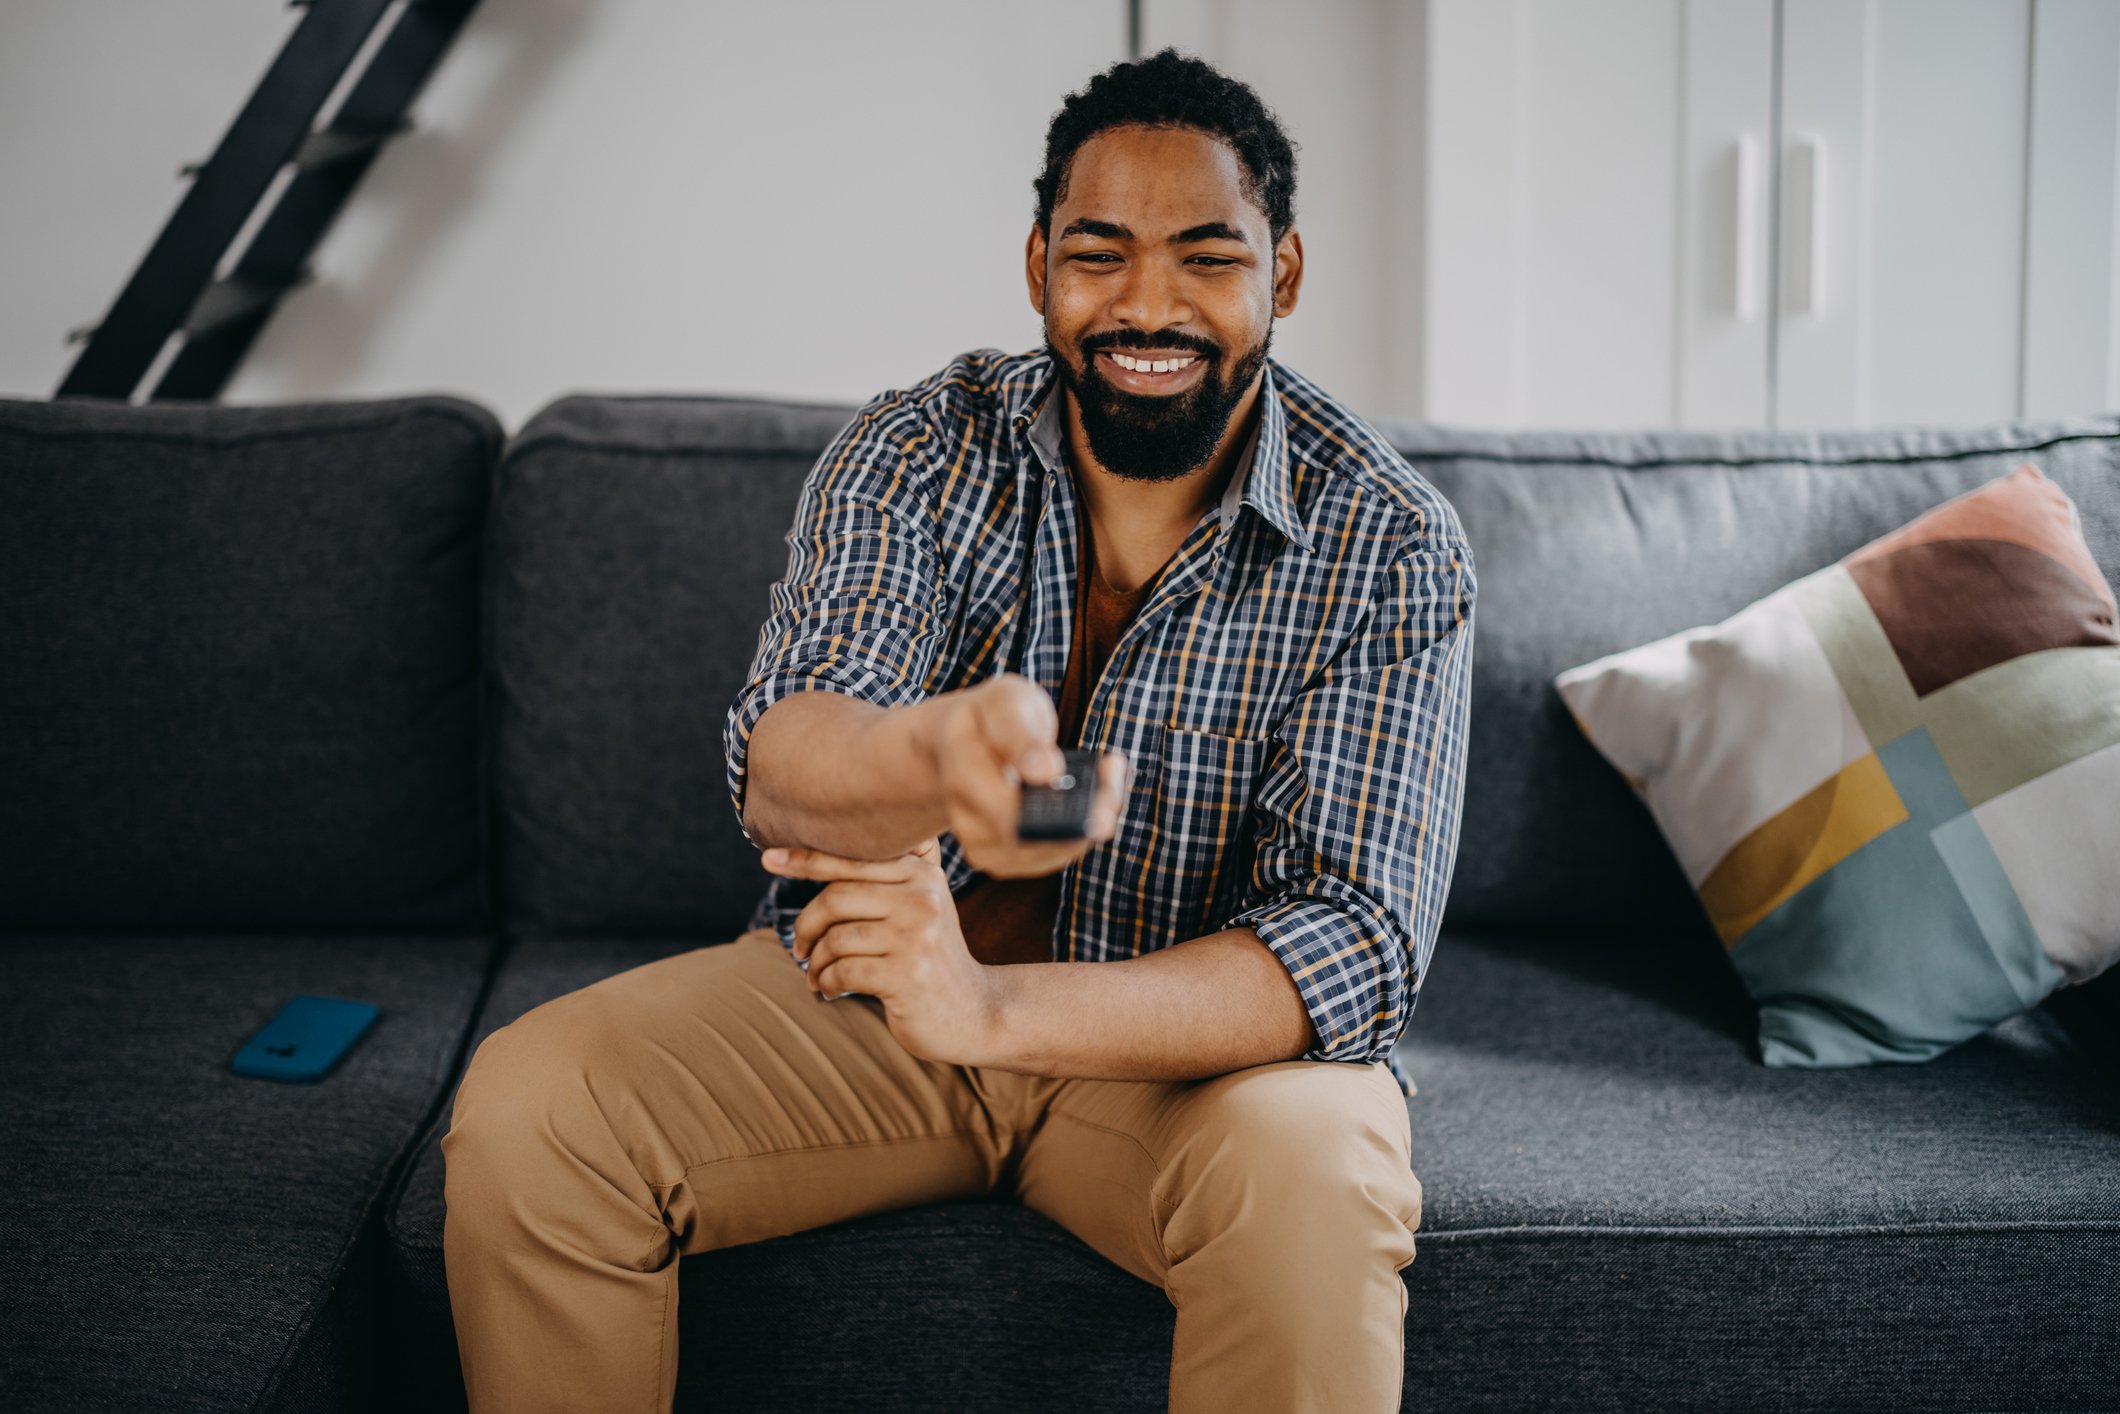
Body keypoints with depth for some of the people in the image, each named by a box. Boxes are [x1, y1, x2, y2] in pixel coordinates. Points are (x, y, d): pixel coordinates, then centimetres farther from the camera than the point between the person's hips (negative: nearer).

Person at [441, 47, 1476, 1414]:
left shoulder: (1391, 551, -12)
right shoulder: (914, 455, -7)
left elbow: (1360, 939, -21)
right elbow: (778, 764, -23)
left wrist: (997, 1010, -36)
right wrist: (941, 753, -50)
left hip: (1194, 1033, -2)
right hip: (857, 991, 2)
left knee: (1309, 1179, -35)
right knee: (526, 1109, -19)